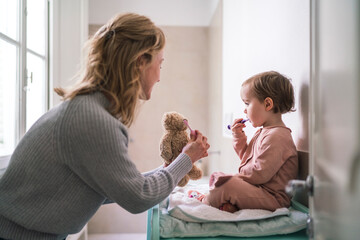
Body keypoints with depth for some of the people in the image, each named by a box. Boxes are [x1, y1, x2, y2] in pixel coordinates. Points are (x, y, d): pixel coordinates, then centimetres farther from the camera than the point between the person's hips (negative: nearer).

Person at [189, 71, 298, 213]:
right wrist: (239, 139, 6)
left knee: (227, 185, -25)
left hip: (273, 198, -11)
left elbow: (259, 173, -25)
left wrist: (238, 175, -8)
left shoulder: (276, 137, -22)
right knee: (216, 176, 12)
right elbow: (247, 158, 22)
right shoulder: (263, 132, 13)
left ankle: (205, 201, 4)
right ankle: (230, 205, -12)